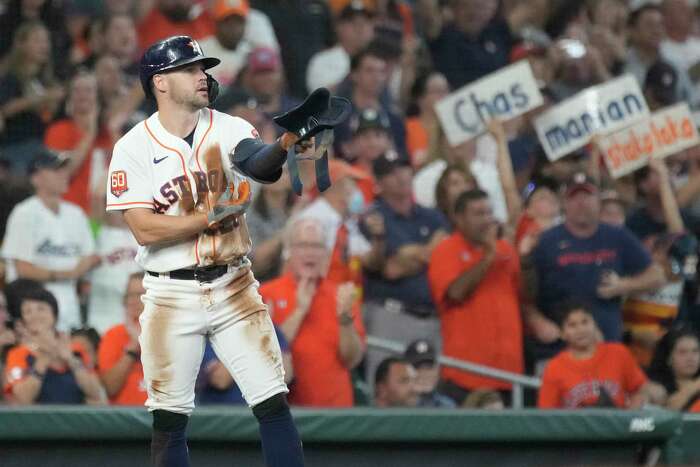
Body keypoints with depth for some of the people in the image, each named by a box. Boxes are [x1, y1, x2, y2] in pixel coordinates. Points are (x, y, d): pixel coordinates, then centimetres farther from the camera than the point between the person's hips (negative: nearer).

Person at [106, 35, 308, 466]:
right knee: (169, 418, 4)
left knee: (274, 403, -5)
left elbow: (261, 167, -21)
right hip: (172, 296, -1)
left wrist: (284, 146, -43)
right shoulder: (135, 148, -4)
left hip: (234, 288, 1)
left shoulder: (229, 130, 1)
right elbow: (144, 230, -13)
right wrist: (213, 215, -20)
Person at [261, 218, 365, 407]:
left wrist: (345, 318, -13)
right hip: (282, 406, -2)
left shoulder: (341, 295, 7)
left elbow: (352, 360, 2)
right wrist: (299, 311, -11)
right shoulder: (267, 294, 2)